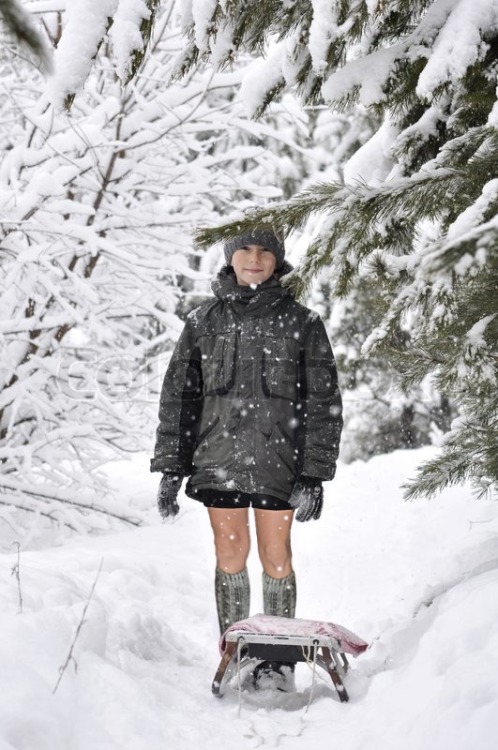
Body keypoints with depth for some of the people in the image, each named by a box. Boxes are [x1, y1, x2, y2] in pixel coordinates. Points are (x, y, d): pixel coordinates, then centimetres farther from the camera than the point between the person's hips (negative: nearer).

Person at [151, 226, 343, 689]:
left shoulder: (300, 322, 3)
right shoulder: (204, 320, 8)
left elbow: (322, 403, 2)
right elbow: (178, 396, 10)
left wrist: (314, 475, -4)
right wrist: (170, 469, 4)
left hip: (278, 459, -1)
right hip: (218, 456, 2)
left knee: (275, 556, 3)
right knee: (230, 555, 5)